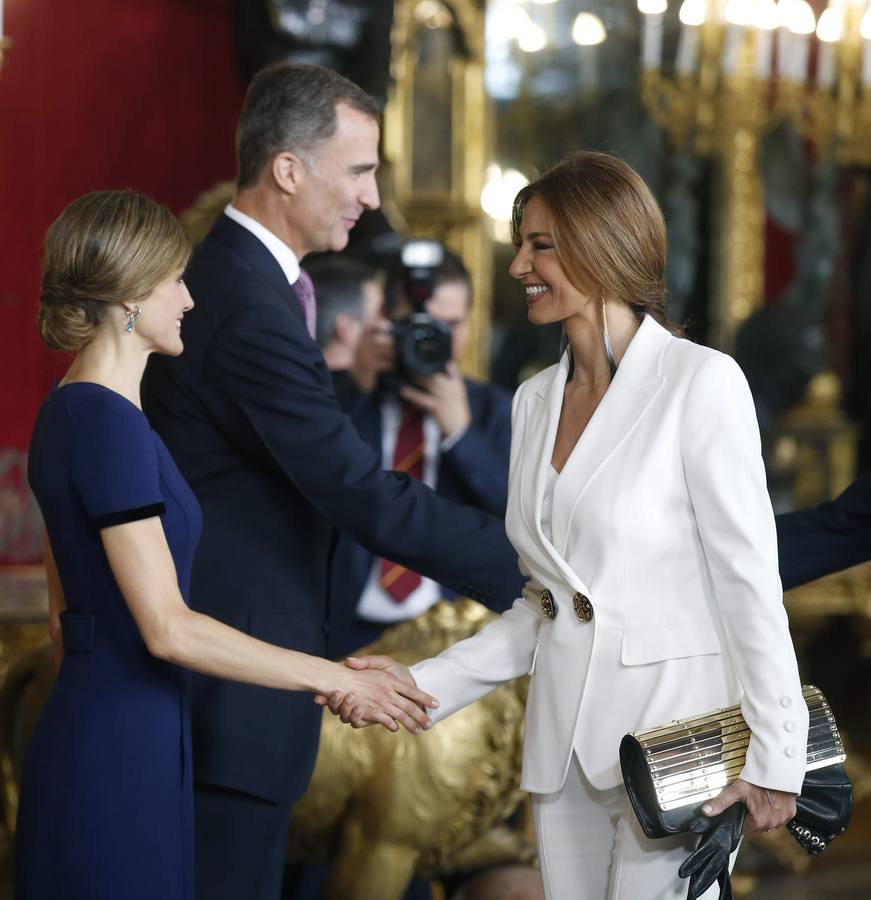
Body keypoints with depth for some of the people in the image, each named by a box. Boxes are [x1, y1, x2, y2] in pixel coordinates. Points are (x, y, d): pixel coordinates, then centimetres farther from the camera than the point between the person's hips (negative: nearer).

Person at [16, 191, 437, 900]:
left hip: (86, 733, 10)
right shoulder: (109, 423, -17)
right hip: (121, 757, -10)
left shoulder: (68, 412, 12)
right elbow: (168, 628, -21)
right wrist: (332, 677, -15)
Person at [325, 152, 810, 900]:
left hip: (671, 727, -6)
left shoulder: (700, 382, -9)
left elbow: (748, 582, -11)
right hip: (564, 745, 6)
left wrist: (774, 758, -13)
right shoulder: (536, 399, 11)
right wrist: (418, 683, 5)